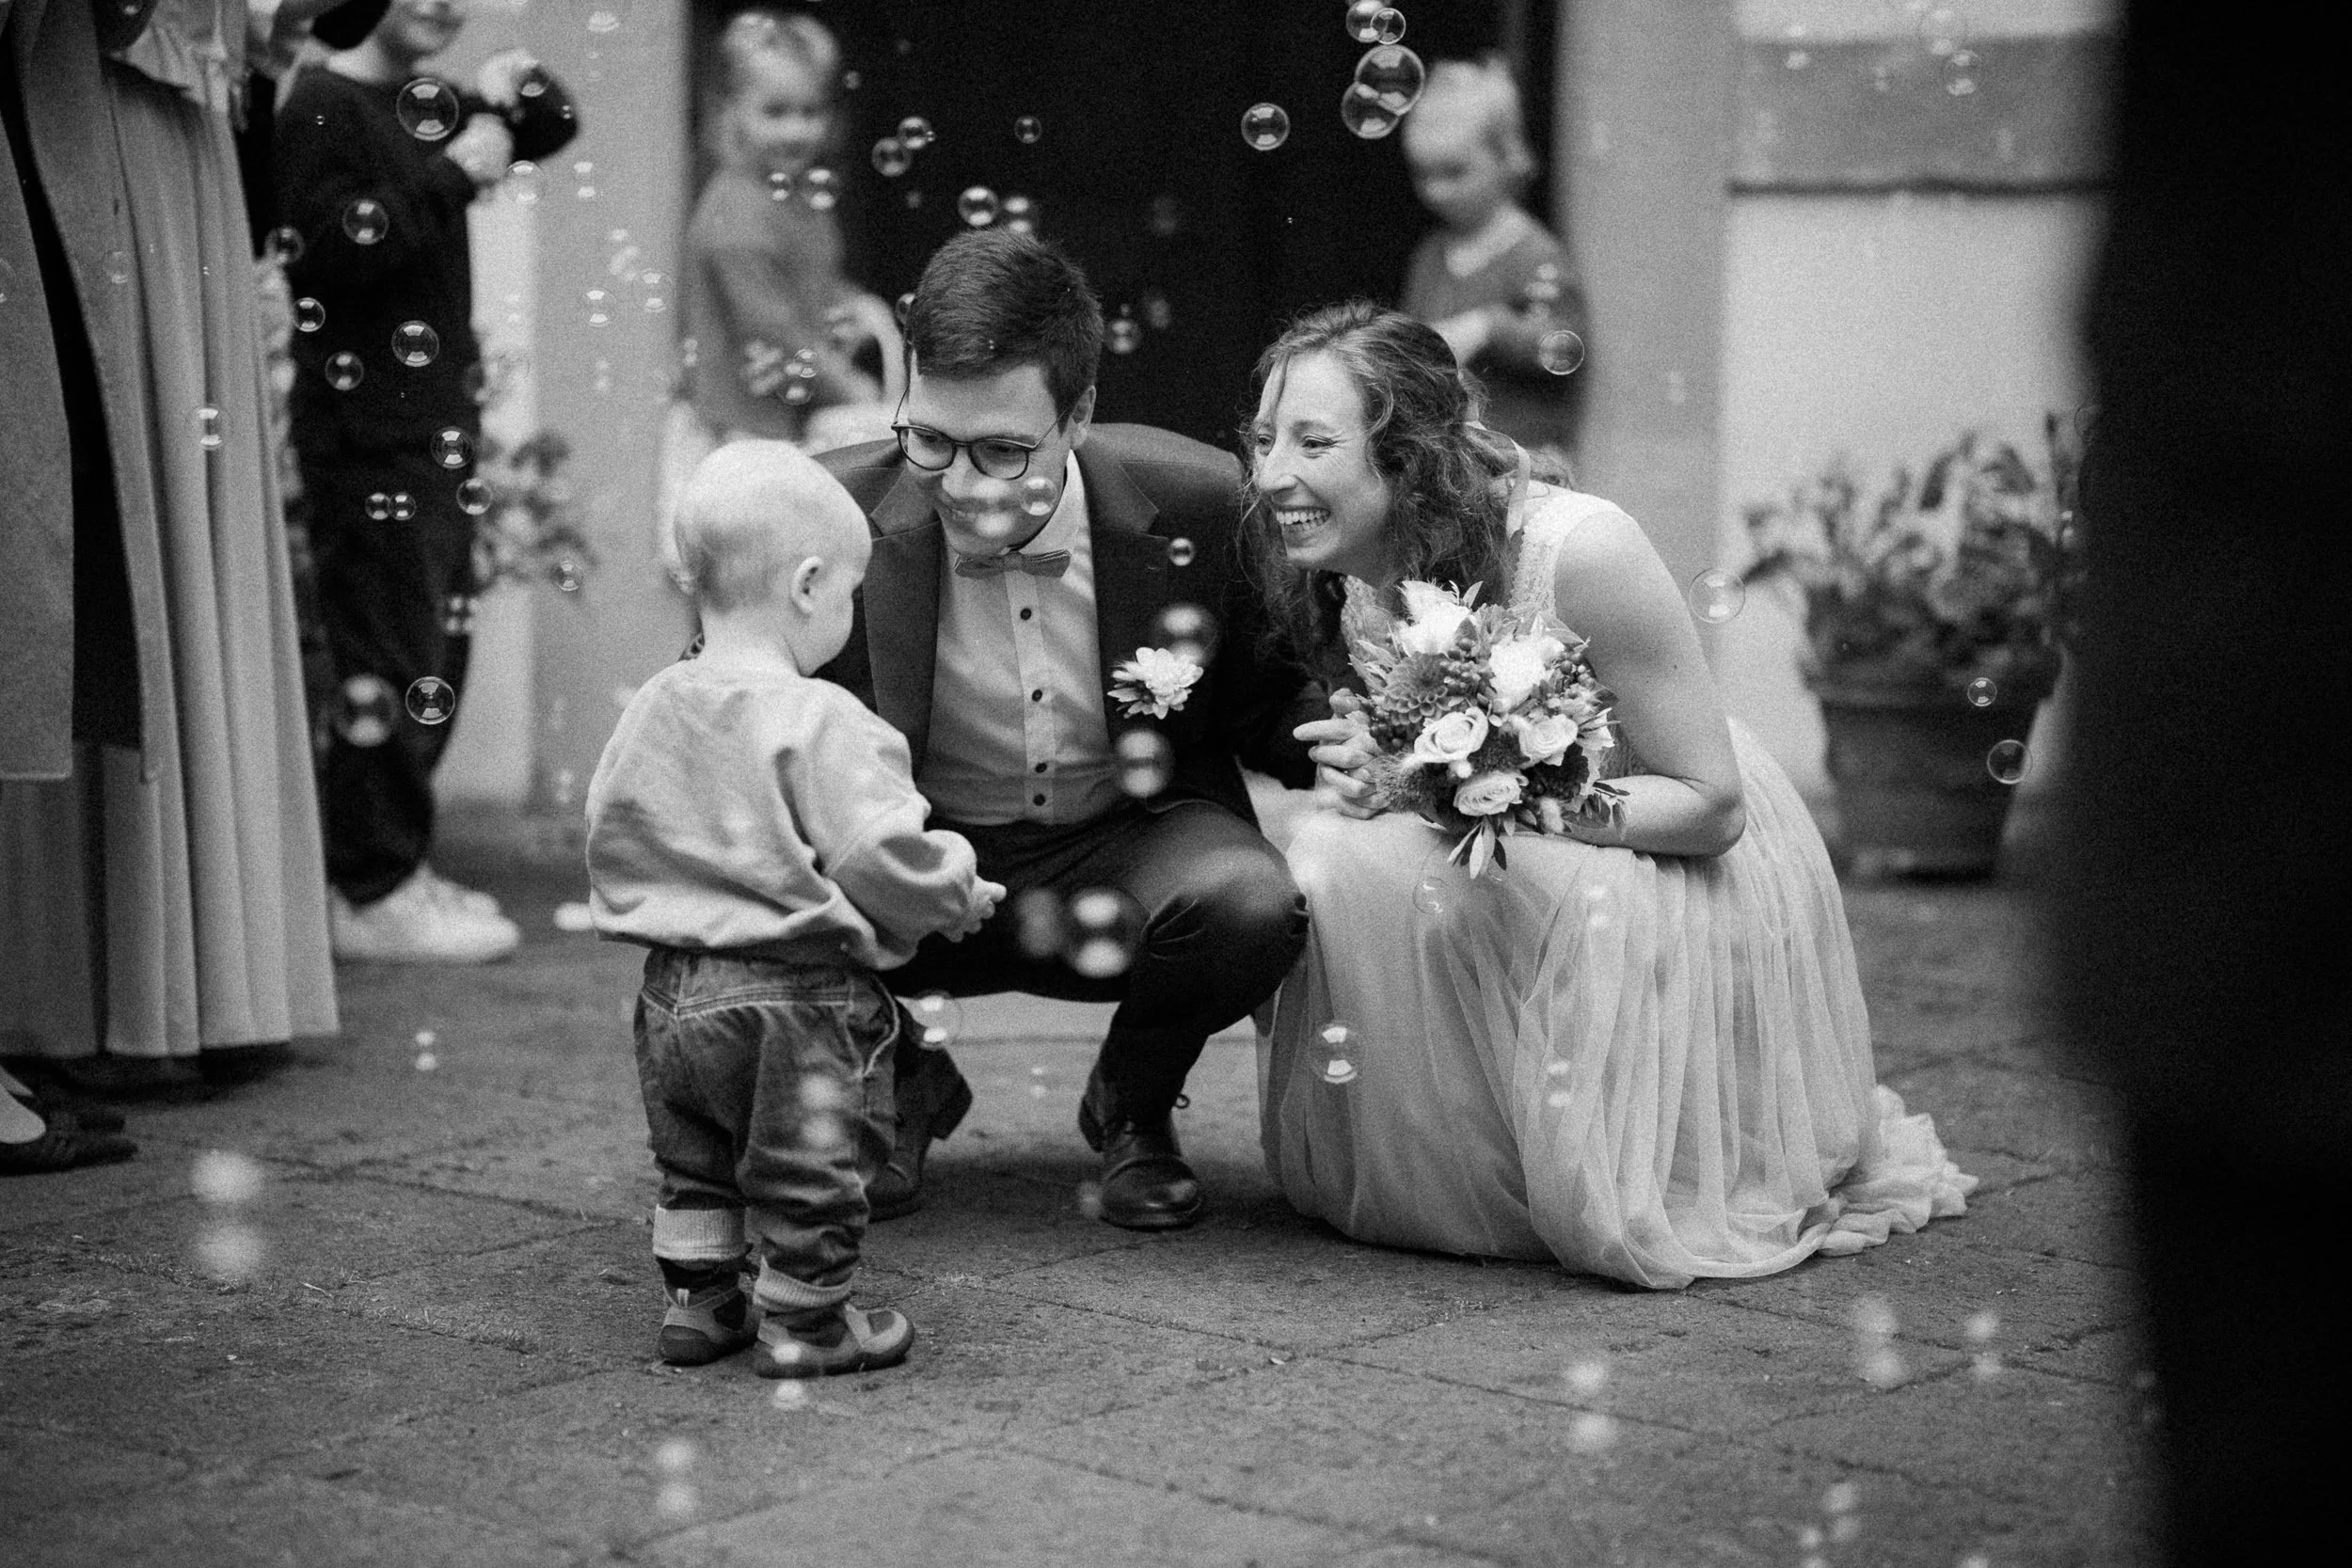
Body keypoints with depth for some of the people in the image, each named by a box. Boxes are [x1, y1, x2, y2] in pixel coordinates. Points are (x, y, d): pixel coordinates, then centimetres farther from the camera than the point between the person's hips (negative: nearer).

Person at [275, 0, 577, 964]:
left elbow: (555, 126, 27)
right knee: (387, 664, -9)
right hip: (365, 438, -9)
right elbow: (335, 248, -23)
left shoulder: (430, 105, 15)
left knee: (437, 658, 14)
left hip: (440, 431, 10)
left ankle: (390, 872, 22)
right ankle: (374, 896, -4)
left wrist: (513, 92, 6)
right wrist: (456, 174, -17)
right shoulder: (321, 108, -10)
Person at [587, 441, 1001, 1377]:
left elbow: (608, 840, 11)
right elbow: (881, 859, -24)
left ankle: (697, 1302, 30)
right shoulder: (819, 722, -21)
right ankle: (803, 1324, 18)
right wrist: (959, 894, -5)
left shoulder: (650, 712, 2)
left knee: (694, 1159, 22)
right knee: (809, 1168, 10)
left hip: (672, 987, 7)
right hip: (794, 1000, -7)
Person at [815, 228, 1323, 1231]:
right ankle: (895, 1087, 8)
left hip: (1129, 850, 0)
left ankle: (1132, 1107, 4)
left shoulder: (1193, 502, -15)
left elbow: (1262, 701, 1)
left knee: (1251, 902, -33)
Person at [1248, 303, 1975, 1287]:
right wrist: (1375, 777, -19)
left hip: (1690, 892, -6)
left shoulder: (1581, 553, -29)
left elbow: (1712, 804, -23)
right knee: (1341, 857, -19)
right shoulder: (1354, 592, -8)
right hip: (1524, 882, 6)